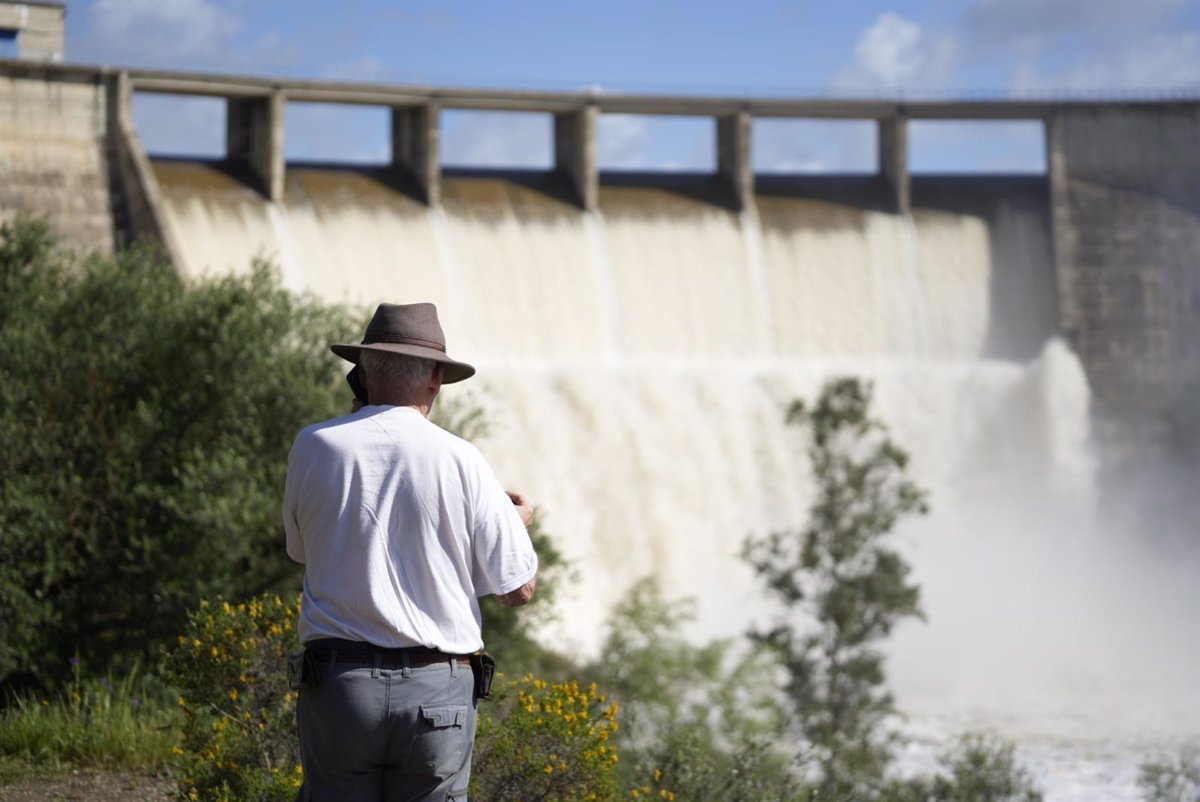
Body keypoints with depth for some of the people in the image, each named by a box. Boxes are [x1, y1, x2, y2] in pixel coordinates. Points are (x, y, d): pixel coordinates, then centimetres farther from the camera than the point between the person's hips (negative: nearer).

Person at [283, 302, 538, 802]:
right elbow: (518, 590, 1)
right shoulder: (460, 460, -4)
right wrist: (519, 521, 21)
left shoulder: (314, 447, 0)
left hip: (339, 682, 1)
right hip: (437, 689, -1)